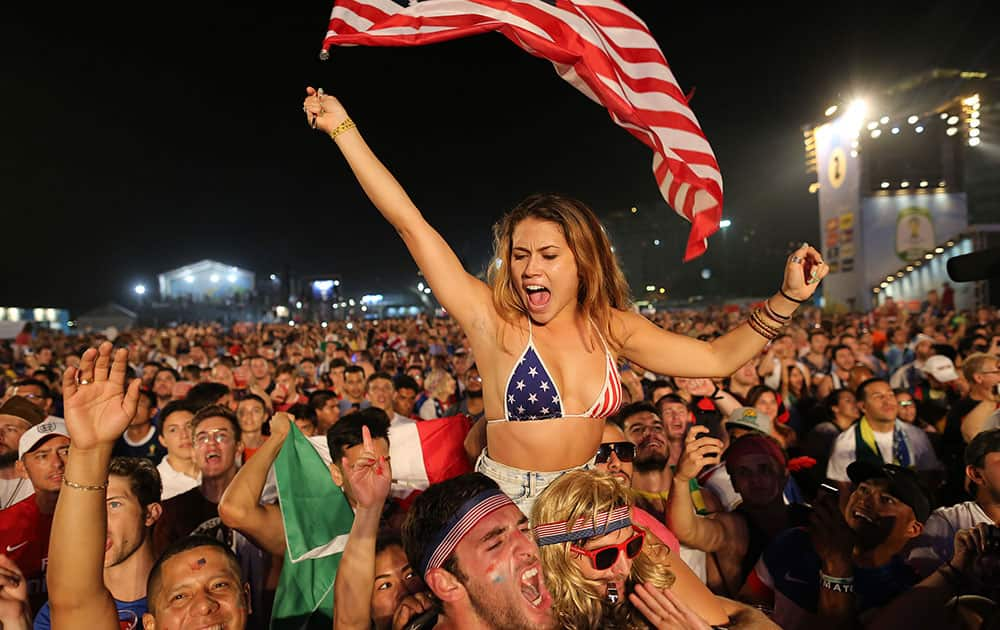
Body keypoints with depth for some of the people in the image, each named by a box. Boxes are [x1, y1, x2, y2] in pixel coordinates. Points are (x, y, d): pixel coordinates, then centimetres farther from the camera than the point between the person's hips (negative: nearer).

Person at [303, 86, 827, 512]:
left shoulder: (609, 327, -2)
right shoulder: (494, 322, -14)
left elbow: (717, 357, 3)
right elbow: (409, 222, -17)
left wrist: (788, 298, -7)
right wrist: (342, 127, -15)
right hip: (506, 504, -3)